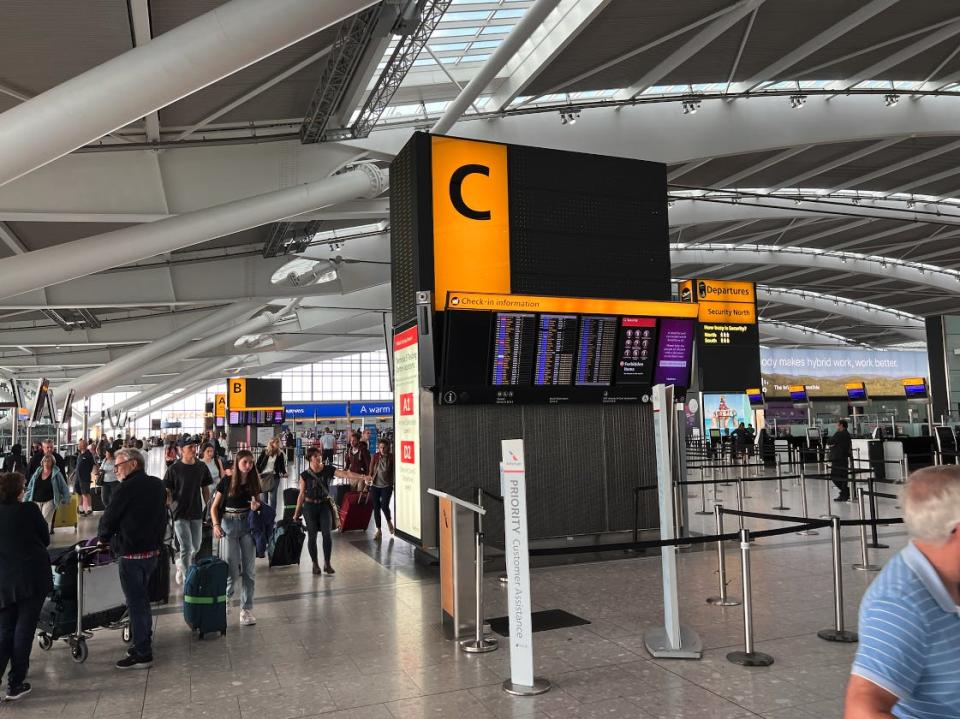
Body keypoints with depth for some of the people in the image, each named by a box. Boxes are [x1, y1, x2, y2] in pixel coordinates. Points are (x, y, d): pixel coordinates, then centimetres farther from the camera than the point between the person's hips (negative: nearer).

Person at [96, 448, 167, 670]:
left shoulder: (127, 488, -16)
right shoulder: (157, 485, 8)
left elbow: (109, 519, -7)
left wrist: (103, 538, 12)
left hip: (132, 554, -8)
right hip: (153, 550, 8)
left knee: (136, 603, -1)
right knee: (142, 599, 20)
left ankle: (143, 655, 5)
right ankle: (144, 642, 28)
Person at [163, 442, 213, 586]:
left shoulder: (202, 467, 4)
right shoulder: (173, 469, -7)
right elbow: (167, 492, -3)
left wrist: (207, 506, 6)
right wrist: (172, 506, -11)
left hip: (197, 513, 4)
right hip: (180, 514, -4)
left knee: (196, 548, 15)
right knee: (186, 548, -6)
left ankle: (180, 564, 43)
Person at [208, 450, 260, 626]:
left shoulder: (254, 482, 5)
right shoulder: (227, 481, -3)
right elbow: (214, 507, 0)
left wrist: (257, 506, -9)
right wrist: (216, 524, -15)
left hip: (248, 525, 3)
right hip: (228, 525, -2)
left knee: (249, 570, 2)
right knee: (231, 570, -5)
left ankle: (246, 609, 11)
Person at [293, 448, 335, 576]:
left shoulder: (328, 469, -4)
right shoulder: (305, 475, -4)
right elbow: (302, 494, 3)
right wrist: (297, 512, 6)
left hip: (325, 505, 0)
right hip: (310, 506, 0)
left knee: (327, 533, -8)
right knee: (312, 535, 5)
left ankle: (327, 563, 4)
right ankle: (315, 564, 19)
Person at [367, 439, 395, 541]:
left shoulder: (391, 457, -5)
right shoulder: (375, 456, 0)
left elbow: (394, 471, -1)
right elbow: (371, 469, 1)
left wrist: (393, 483, -9)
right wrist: (369, 478, -15)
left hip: (387, 486, -3)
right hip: (375, 485, 3)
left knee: (384, 506, -12)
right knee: (376, 508, 5)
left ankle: (389, 522, 20)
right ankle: (378, 530, 17)